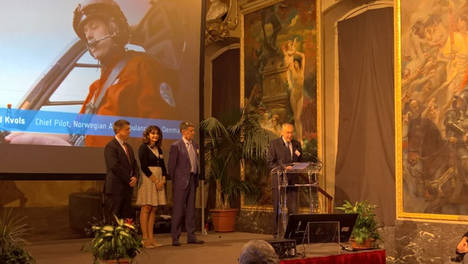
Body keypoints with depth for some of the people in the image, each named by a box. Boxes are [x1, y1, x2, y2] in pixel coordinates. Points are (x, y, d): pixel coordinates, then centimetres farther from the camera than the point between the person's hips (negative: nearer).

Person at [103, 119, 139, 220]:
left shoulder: (128, 147, 18)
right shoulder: (111, 146, -10)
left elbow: (134, 164, 18)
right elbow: (115, 166, -18)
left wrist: (135, 177, -2)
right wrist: (129, 180, -13)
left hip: (127, 188, 8)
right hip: (116, 189, -8)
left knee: (127, 217, 6)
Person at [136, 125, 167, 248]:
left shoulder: (158, 149, 17)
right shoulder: (143, 148, -4)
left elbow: (163, 166, 15)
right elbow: (144, 166, -12)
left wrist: (163, 179, -2)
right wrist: (155, 180, -13)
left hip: (159, 180, 7)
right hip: (147, 179, -7)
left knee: (153, 209, 6)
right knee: (146, 208, -7)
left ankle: (151, 237, 8)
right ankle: (145, 238, -5)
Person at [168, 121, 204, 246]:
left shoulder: (195, 145, 13)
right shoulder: (176, 146, -7)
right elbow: (171, 165, -6)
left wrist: (197, 178, 11)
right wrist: (174, 181, -6)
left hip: (193, 180, 6)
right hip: (181, 181, -6)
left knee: (191, 209, 10)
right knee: (178, 209, -3)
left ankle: (191, 236, 16)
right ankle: (175, 238, 5)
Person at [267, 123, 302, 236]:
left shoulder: (297, 144, 13)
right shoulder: (274, 144, -1)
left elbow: (299, 162, 18)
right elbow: (270, 163, -6)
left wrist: (298, 155, -3)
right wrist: (284, 167, -20)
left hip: (292, 180, 3)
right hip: (279, 180, -3)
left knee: (293, 209, 0)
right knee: (278, 209, 2)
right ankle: (277, 233, 9)